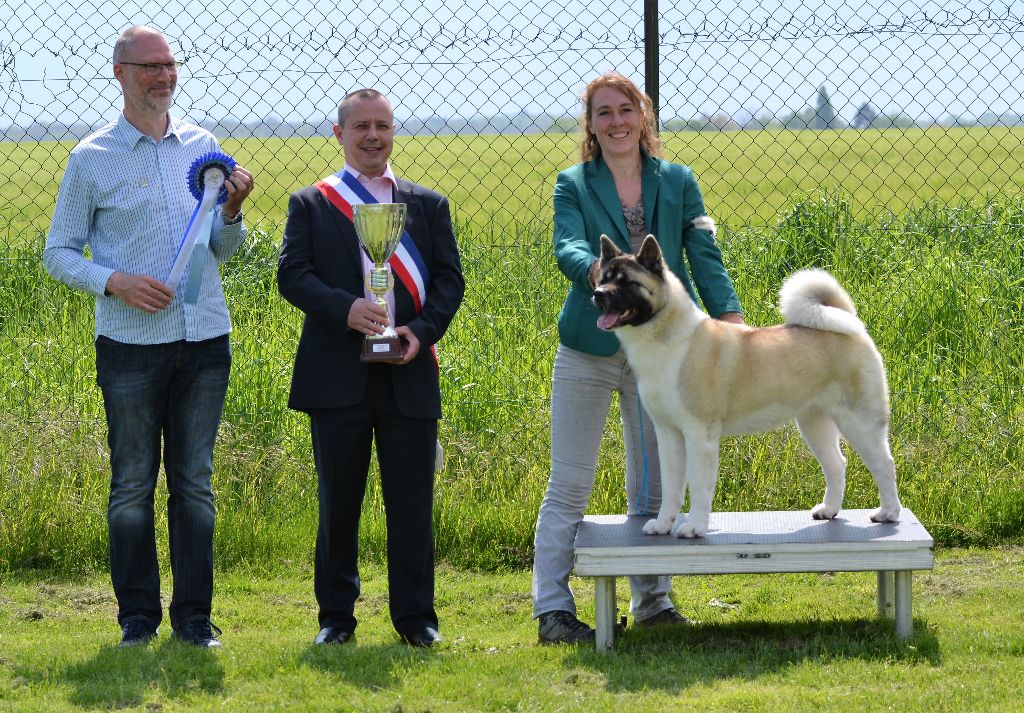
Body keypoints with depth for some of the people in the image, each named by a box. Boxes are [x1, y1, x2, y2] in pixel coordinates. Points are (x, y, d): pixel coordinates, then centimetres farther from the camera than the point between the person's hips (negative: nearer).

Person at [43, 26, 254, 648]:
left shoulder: (202, 146, 11)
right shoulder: (92, 159, 1)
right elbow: (59, 253, 3)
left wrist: (233, 210, -5)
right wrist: (114, 281, -13)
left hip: (205, 339, 3)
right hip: (132, 342, -3)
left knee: (196, 481, 6)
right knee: (133, 483, 2)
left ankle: (195, 615, 13)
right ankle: (138, 615, 11)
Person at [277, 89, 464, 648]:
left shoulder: (427, 204, 13)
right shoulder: (310, 204, 8)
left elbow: (448, 277, 6)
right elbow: (292, 274, -3)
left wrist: (422, 330, -11)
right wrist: (344, 309, -20)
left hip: (409, 373, 1)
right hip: (338, 376, -1)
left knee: (412, 499, 2)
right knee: (338, 501, 5)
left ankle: (415, 616, 11)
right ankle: (335, 615, 15)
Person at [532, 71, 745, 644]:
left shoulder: (678, 182, 7)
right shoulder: (573, 185, 2)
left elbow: (705, 255, 1)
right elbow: (568, 246, -14)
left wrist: (729, 315, -15)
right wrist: (594, 269, -37)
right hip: (588, 352, -2)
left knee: (654, 484, 11)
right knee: (569, 485, 0)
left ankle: (653, 601, 22)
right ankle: (553, 609, 4)